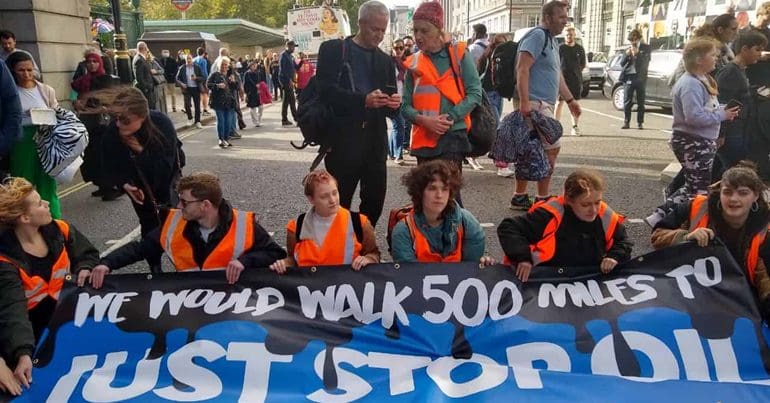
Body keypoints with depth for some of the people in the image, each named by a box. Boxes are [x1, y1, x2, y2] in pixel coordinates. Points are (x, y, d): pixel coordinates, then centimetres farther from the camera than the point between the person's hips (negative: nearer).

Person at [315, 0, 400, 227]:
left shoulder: (385, 60, 16)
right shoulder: (333, 50, 2)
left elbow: (391, 110, 16)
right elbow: (325, 90, -12)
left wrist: (395, 103, -8)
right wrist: (363, 100, -23)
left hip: (375, 141, 5)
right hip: (342, 139, -4)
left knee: (375, 200, 6)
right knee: (339, 202, 2)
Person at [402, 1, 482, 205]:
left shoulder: (458, 54, 1)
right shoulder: (413, 64, 9)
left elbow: (475, 93, -5)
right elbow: (406, 106, 5)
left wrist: (451, 118, -17)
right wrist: (423, 120, -15)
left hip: (453, 135, -4)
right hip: (423, 138, 4)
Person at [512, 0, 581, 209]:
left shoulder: (551, 41, 22)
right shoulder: (537, 36, -10)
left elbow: (557, 75, 29)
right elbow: (522, 68, -20)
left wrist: (570, 100, 27)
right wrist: (524, 101, -27)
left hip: (544, 105, 10)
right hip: (536, 104, -10)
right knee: (552, 148, -9)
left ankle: (520, 196, 17)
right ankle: (543, 199, -2)